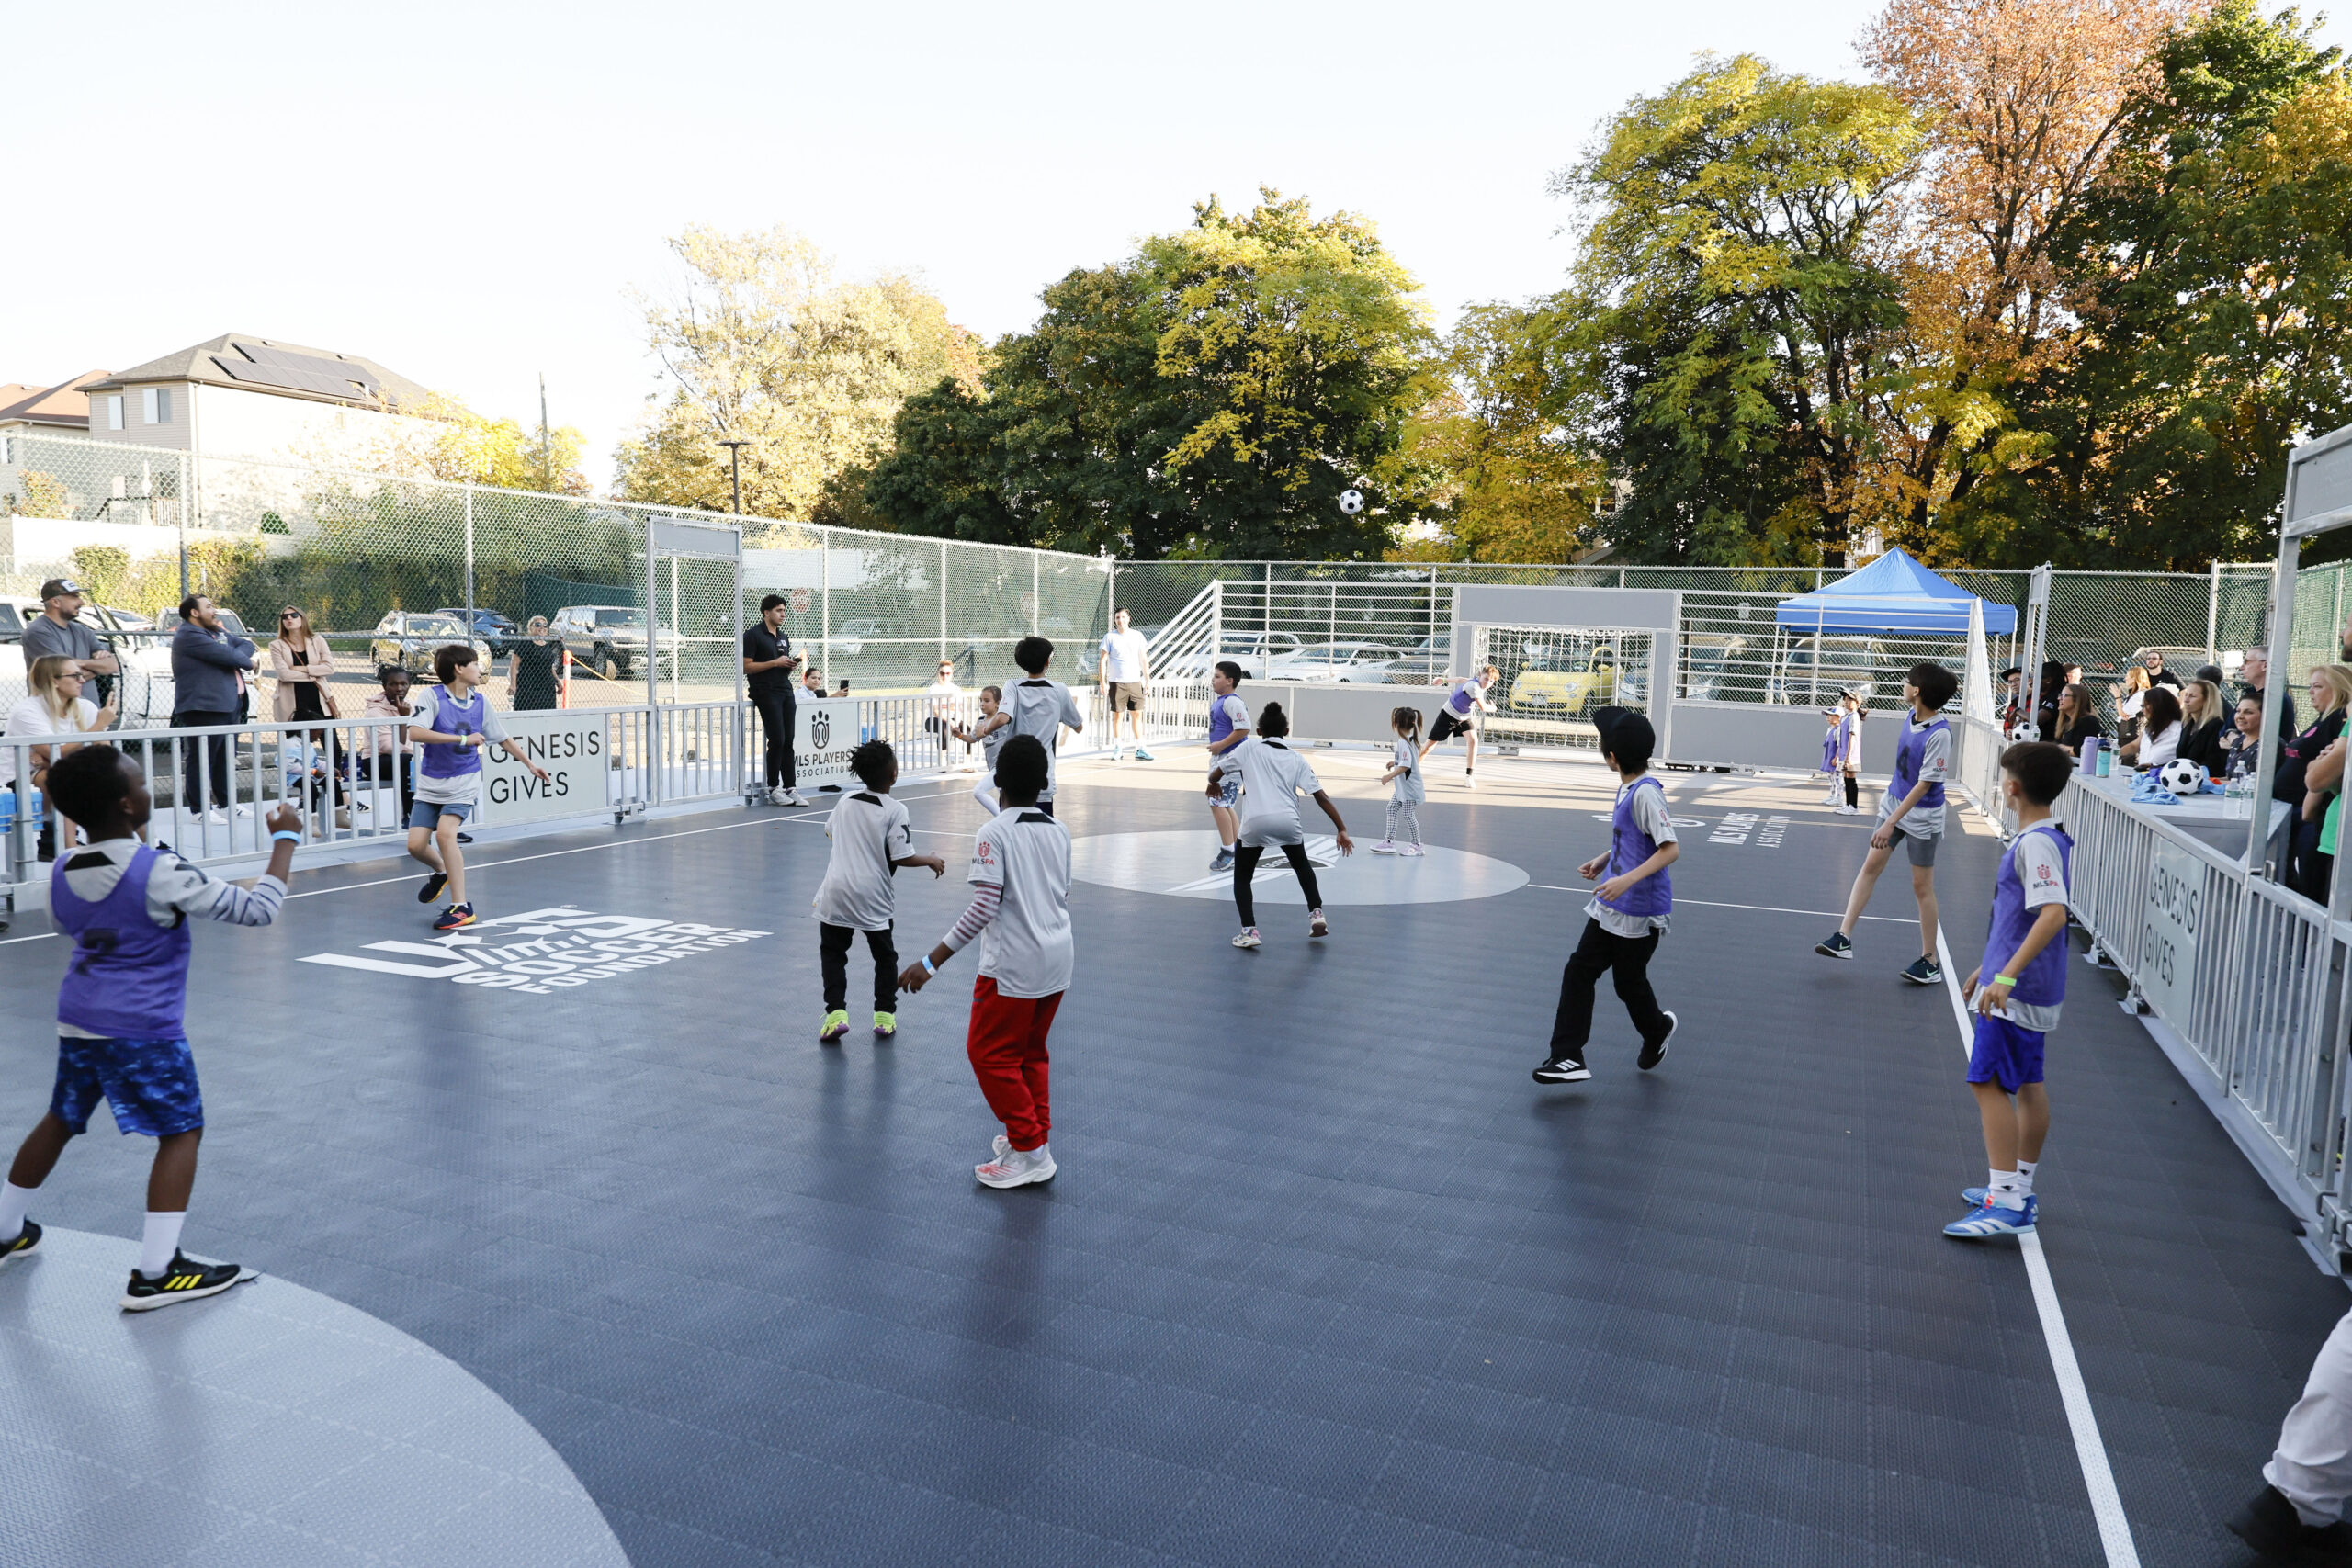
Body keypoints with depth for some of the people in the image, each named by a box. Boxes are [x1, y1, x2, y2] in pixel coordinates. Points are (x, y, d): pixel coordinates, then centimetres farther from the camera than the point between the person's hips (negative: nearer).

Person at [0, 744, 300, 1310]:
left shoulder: (62, 873, 1)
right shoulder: (161, 874, -19)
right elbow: (258, 909, -17)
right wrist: (285, 840, -7)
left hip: (77, 1022, 7)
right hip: (142, 1029, -7)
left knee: (60, 1122, 26)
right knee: (181, 1132, 0)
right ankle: (155, 1273, -4)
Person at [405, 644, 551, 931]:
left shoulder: (480, 702, 3)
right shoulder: (433, 698, -9)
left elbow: (503, 737, 17)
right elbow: (415, 733, -24)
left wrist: (530, 764, 20)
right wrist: (462, 738, -28)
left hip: (464, 783, 0)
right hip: (431, 782, 0)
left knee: (445, 833, -22)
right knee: (415, 845, -6)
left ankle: (461, 907, -16)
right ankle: (441, 871, 31)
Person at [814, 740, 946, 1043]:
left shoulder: (846, 802, 4)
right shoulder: (896, 811, -11)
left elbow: (829, 831, 22)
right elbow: (902, 857, -16)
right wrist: (931, 861, 1)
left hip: (836, 893, 2)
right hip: (874, 897, -2)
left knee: (832, 952, 14)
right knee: (885, 956, 17)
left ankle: (836, 1013, 0)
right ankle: (884, 1016, 17)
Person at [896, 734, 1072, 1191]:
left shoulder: (994, 834, -13)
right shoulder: (1059, 832, 5)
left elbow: (984, 908, -21)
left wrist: (932, 961, -19)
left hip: (1013, 965, -7)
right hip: (1059, 959, 7)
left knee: (989, 1052, 6)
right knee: (1032, 1051, 21)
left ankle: (1030, 1152, 7)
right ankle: (1037, 1137, 28)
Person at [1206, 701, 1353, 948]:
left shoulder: (1249, 747, 14)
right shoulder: (1296, 759, 18)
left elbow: (1215, 774, 15)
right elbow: (1322, 798, 11)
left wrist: (1213, 785, 38)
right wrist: (1341, 830, 14)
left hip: (1255, 823, -2)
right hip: (1287, 822, 2)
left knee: (1242, 877, 18)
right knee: (1302, 865, 32)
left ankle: (1249, 931, 3)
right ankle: (1316, 914, 25)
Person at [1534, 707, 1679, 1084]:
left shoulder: (1646, 792, -21)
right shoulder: (1627, 788, 7)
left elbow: (1670, 849, -26)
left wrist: (1628, 879, -34)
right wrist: (1604, 860, 13)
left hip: (1640, 911, -9)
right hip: (1610, 906, 9)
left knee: (1629, 981, 9)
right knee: (1579, 970, 4)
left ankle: (1657, 1029, 40)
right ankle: (1568, 1057, 6)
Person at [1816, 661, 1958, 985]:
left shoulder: (1939, 733, -25)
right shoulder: (1912, 716, -2)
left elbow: (1925, 784, -24)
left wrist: (1892, 822, -25)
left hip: (1922, 816, -7)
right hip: (1894, 802, 7)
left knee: (1922, 886, 2)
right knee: (1870, 866, 3)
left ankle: (1929, 961, 13)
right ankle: (1843, 937, 4)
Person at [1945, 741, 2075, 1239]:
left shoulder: (2036, 843, -19)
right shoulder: (2042, 838, 12)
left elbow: (2053, 914, -29)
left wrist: (2006, 977, -31)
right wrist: (1988, 968, 27)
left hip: (2016, 992, -10)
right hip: (2034, 990, 10)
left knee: (1989, 1082, -9)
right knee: (2027, 1085, 16)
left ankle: (2006, 1204, -7)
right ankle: (2020, 1191, 26)